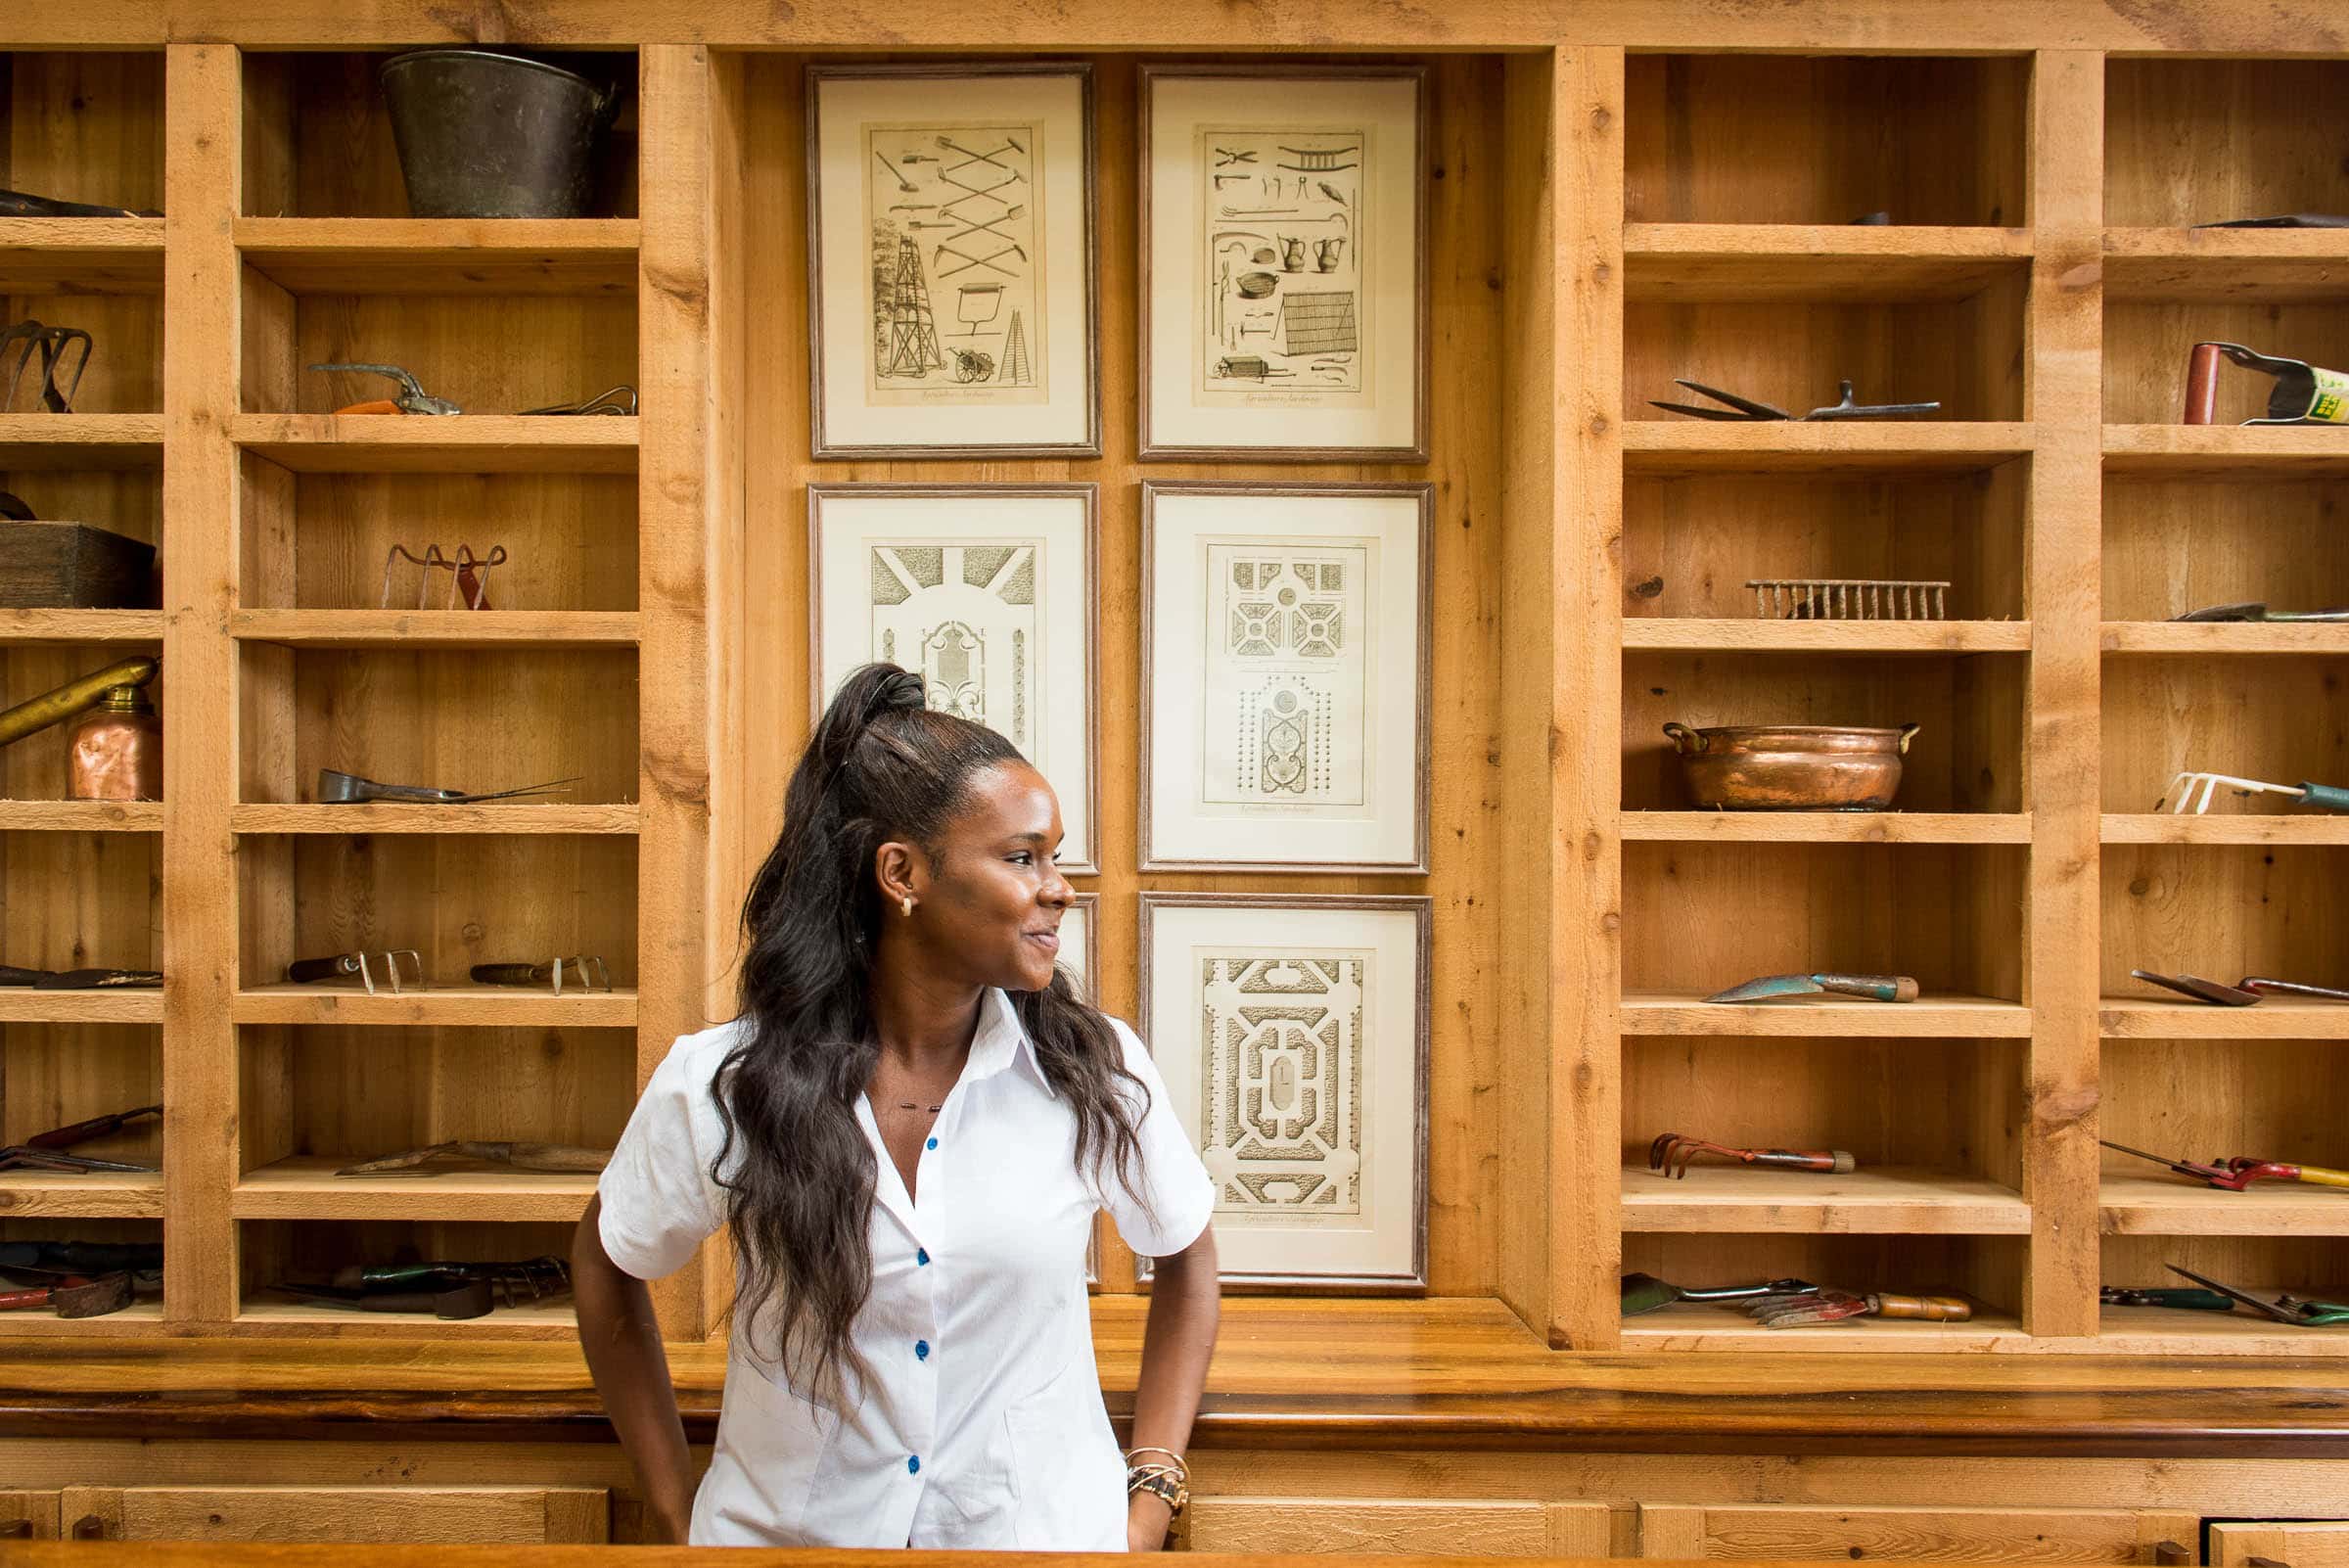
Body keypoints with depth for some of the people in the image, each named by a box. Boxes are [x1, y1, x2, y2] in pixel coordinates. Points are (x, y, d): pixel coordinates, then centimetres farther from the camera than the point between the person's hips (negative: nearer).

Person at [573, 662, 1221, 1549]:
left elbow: (1184, 1252, 4)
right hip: (786, 1531, 0)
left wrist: (1150, 1500, -2)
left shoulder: (1094, 1070, -13)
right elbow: (607, 1267, 3)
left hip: (1040, 1531, 1)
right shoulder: (719, 1086, -14)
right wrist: (679, 1518, 2)